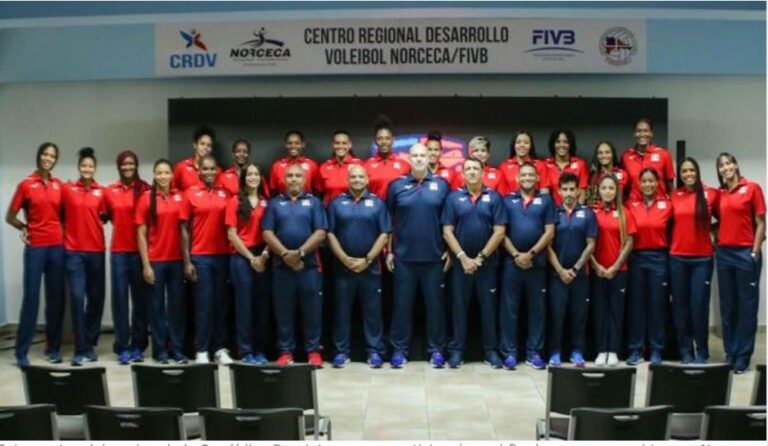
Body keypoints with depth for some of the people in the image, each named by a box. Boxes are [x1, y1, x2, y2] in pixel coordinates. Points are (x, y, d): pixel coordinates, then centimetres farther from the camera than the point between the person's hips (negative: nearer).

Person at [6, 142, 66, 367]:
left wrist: (62, 231, 1)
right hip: (35, 248, -3)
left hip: (57, 247, 3)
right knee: (31, 297, -4)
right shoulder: (26, 184, -2)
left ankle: (53, 348, 15)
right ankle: (21, 351, 3)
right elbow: (10, 217, 4)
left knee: (56, 298, 6)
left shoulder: (59, 185, 8)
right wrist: (26, 228, -1)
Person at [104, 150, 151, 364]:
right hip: (119, 251, 1)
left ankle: (138, 346, 13)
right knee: (120, 298, 2)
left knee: (141, 298, 4)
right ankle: (122, 347, 8)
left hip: (141, 250, -1)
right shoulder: (109, 191, 6)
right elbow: (105, 216, 17)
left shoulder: (146, 190, -1)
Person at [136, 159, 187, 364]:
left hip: (176, 259, 2)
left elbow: (184, 229, 9)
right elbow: (141, 234, -3)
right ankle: (160, 350, 14)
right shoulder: (146, 198, -3)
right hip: (155, 260, -2)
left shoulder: (180, 197, 3)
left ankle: (177, 348, 17)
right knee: (157, 305, 6)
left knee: (177, 304, 7)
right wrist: (145, 264, -7)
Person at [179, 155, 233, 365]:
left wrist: (233, 255, 2)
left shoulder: (225, 194, 6)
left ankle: (219, 348, 15)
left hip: (222, 255, 3)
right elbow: (184, 229, 0)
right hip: (200, 257, -2)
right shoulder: (191, 194, 0)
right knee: (203, 302, 1)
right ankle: (201, 350, 7)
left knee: (221, 302, 7)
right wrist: (187, 261, -5)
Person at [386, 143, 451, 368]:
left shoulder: (441, 185, 3)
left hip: (434, 256, 0)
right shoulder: (397, 186, 3)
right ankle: (399, 349, 15)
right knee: (402, 304, 5)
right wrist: (389, 251, 4)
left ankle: (436, 349, 16)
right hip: (403, 256, 0)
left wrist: (449, 250, 2)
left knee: (435, 304, 6)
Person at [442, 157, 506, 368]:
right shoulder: (454, 198, 1)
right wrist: (463, 257, -11)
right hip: (460, 262, 0)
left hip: (487, 262, 0)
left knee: (488, 307, 6)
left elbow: (499, 232, -5)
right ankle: (456, 350, 13)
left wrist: (480, 257, -10)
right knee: (459, 307, 6)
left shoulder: (494, 198, 0)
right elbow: (447, 232, -2)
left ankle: (490, 350, 15)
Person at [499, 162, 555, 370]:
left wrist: (531, 254, -10)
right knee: (509, 308, 2)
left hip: (537, 262, 0)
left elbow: (549, 232, 0)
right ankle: (509, 352, 8)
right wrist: (516, 255, -9)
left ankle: (534, 352, 13)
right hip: (512, 261, 0)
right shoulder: (508, 200, 7)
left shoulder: (545, 200, 6)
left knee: (537, 308, 5)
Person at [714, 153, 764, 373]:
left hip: (745, 252, -5)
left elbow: (760, 223, -5)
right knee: (727, 306, 9)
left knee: (747, 305, 1)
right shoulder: (719, 194, 10)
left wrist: (755, 252, -10)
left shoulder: (752, 188, -3)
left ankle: (743, 356, 7)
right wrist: (716, 242, 1)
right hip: (723, 253, 5)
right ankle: (730, 353, 17)